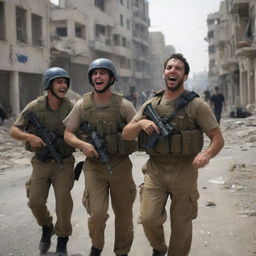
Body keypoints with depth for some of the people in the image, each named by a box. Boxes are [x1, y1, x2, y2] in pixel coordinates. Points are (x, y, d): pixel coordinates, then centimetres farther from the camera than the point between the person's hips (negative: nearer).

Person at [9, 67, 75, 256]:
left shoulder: (71, 108, -8)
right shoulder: (35, 107, -6)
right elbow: (14, 131, -3)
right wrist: (29, 137, -22)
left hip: (63, 163, -1)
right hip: (41, 163, 2)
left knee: (63, 202, -5)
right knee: (35, 201, 0)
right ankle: (46, 228, 31)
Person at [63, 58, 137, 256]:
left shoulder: (123, 105, -4)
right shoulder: (82, 105, 0)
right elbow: (68, 134, 3)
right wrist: (82, 144, -14)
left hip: (121, 165, 0)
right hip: (94, 166, 0)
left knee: (124, 213, 10)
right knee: (97, 213, -10)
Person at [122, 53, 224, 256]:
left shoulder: (197, 105, -4)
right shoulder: (150, 105, 7)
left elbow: (218, 139, -7)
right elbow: (126, 135, 6)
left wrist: (207, 154, -28)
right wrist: (141, 123, -15)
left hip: (184, 171, -2)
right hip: (155, 170, 2)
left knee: (181, 225, 7)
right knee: (149, 218, -8)